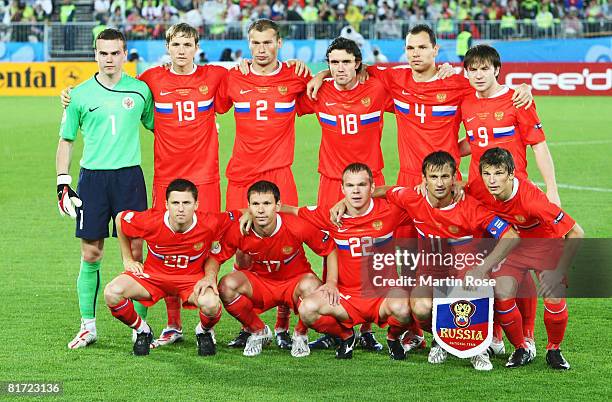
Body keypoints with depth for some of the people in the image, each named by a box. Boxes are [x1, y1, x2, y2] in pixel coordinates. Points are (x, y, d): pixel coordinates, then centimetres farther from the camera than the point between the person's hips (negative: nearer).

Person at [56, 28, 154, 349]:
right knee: (91, 255, 1)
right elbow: (66, 140, 9)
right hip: (92, 177, 0)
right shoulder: (80, 95, 3)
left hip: (129, 175, 0)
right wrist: (63, 183, 2)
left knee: (135, 252, -2)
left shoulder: (140, 90, 5)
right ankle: (88, 327, 11)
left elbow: (157, 127, 18)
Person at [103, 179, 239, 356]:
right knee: (112, 293, -25)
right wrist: (128, 259, 6)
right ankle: (142, 331, 6)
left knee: (210, 303, -36)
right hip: (154, 274, 1)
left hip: (193, 278, -1)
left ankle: (204, 331, 4)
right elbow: (120, 218, -1)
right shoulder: (151, 222, -22)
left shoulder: (209, 224, -24)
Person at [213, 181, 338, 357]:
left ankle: (300, 334, -3)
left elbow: (330, 250, -14)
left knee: (311, 286, -37)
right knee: (227, 285, -27)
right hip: (259, 282, 2)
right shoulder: (238, 231, -21)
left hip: (295, 281, -2)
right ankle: (258, 331, 3)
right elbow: (216, 258, -7)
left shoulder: (297, 227, -27)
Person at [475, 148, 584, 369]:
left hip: (546, 246, -3)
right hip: (511, 246, 3)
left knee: (554, 299, -21)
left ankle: (554, 350, 7)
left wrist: (560, 270, -30)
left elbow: (576, 233, -31)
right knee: (502, 295, -19)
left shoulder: (531, 199, -37)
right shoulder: (480, 191, -22)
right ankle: (521, 349, 5)